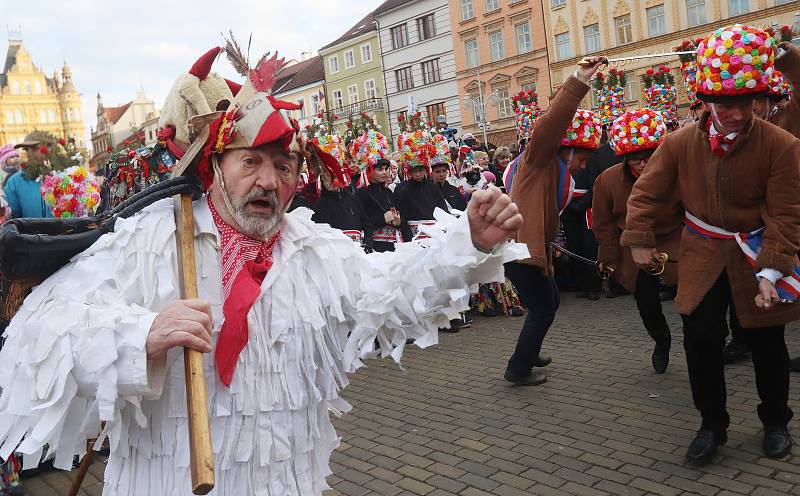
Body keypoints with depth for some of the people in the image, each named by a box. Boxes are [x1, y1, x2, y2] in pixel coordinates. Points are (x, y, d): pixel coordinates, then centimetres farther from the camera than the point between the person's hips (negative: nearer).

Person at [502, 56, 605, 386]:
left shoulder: (556, 171, 20)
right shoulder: (540, 158, -11)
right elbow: (553, 123, -28)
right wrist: (578, 83, -34)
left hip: (531, 247, 10)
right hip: (520, 249, -10)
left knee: (548, 302, 22)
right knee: (542, 310, 0)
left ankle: (528, 353, 39)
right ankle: (519, 369, 12)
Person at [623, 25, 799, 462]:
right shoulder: (680, 143, -10)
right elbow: (646, 193, -1)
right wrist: (640, 241, -5)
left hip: (756, 256, -1)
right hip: (702, 257, 1)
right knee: (700, 341, -1)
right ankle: (712, 424, 18)